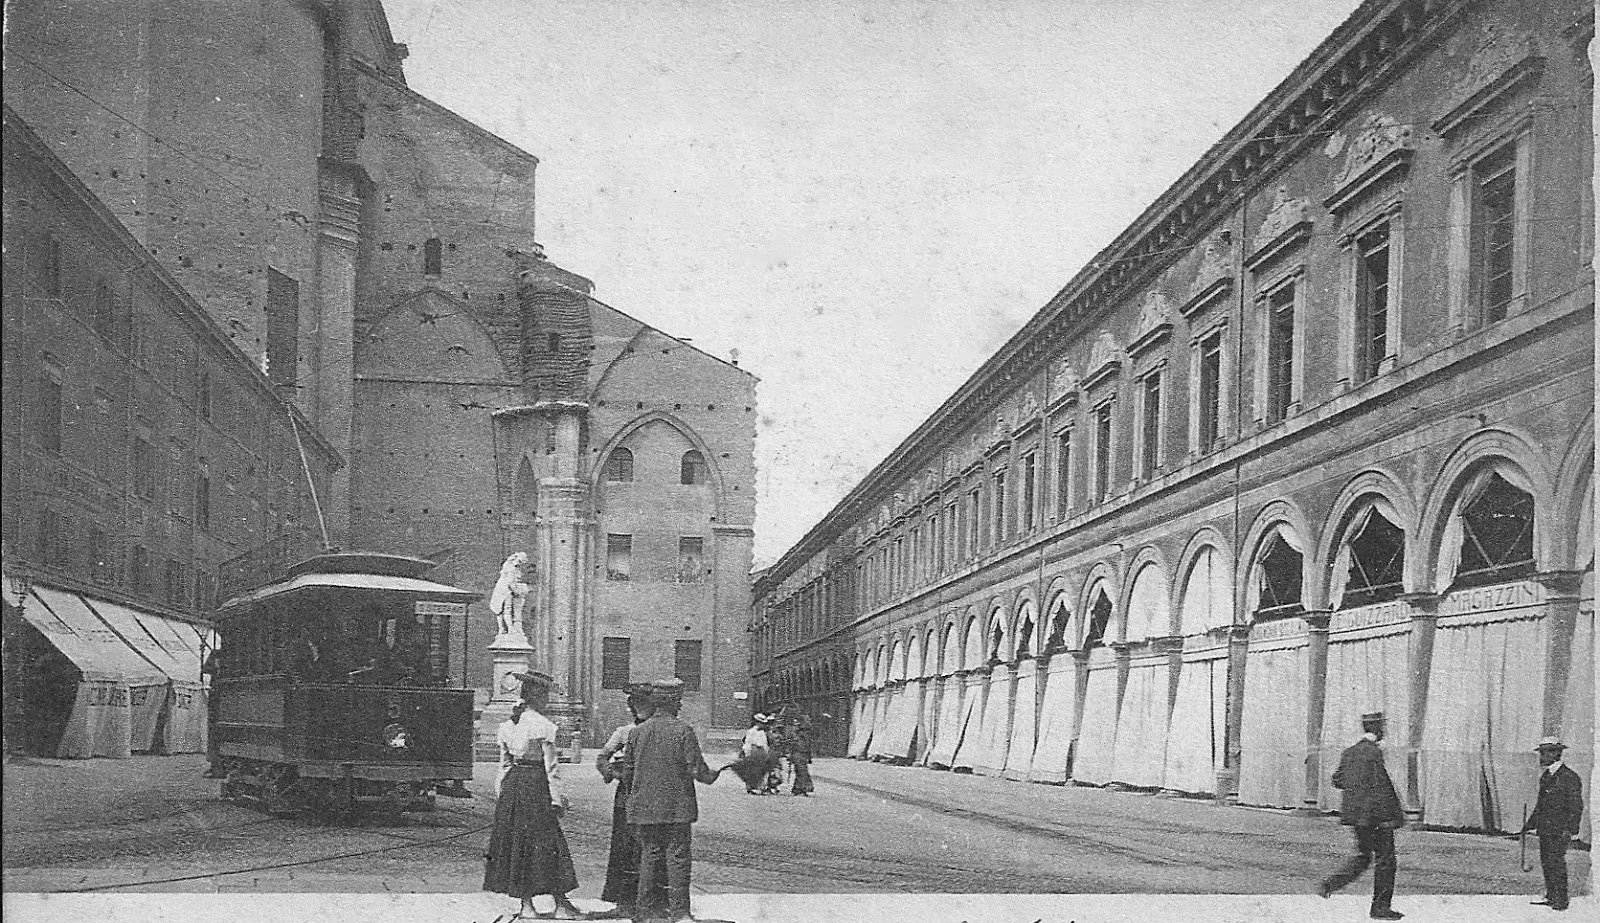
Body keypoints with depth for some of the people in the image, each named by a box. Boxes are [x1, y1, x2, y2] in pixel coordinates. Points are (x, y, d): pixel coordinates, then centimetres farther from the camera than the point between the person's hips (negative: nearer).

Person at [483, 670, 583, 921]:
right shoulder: (543, 726, -11)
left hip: (512, 785, 6)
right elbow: (550, 766, -11)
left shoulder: (508, 724, 8)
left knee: (516, 843, 10)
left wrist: (501, 793, 18)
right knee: (548, 843, -1)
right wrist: (556, 797, -7)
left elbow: (504, 762, 12)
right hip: (535, 784, -6)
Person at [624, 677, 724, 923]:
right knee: (678, 856, 1)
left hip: (644, 807, 4)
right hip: (676, 806, -4)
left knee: (649, 854, 12)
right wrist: (712, 775, 9)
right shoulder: (683, 731, -11)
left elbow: (627, 768, 7)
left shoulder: (638, 731, 2)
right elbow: (697, 769, -11)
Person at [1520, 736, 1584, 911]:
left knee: (1556, 863, -7)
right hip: (1545, 828, 8)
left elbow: (1576, 807, -12)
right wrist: (1530, 824, 23)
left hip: (1559, 830, -8)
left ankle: (1560, 902, -1)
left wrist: (1570, 829, -19)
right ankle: (1550, 897, 19)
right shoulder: (1545, 776, 15)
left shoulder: (1569, 777, -11)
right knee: (1546, 862, 11)